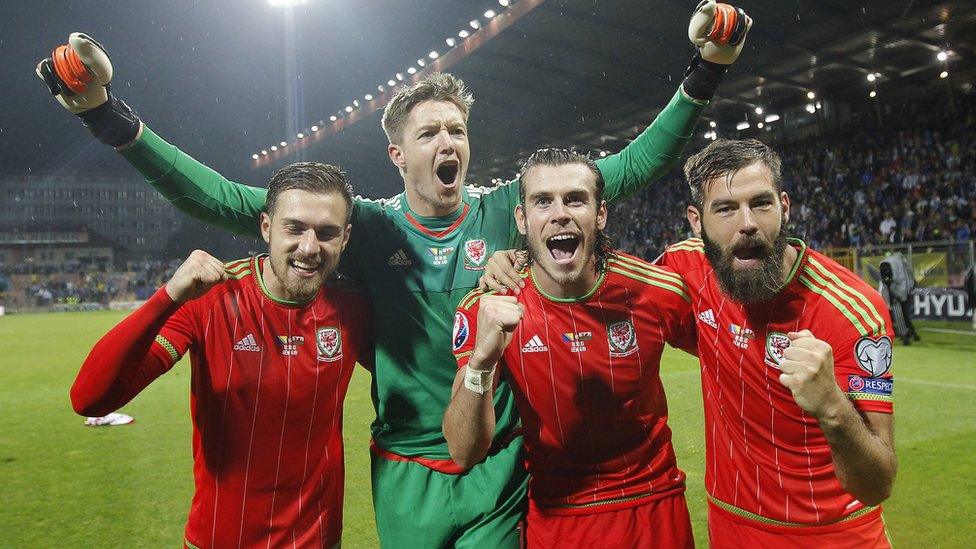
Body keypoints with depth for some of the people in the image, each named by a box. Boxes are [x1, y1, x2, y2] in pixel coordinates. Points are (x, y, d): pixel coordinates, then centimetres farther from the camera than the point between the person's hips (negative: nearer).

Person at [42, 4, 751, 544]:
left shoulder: (506, 212, -4)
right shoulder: (369, 225, -6)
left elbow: (631, 167, -4)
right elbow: (228, 202, -10)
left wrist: (705, 73, -11)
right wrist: (111, 117, -18)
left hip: (499, 469, 0)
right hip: (406, 475, 0)